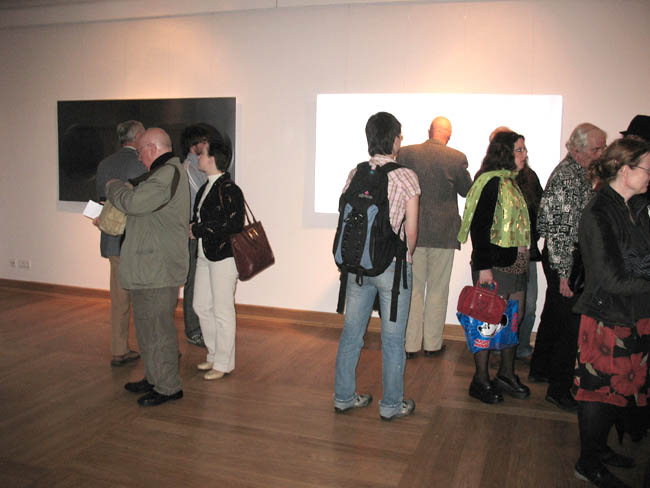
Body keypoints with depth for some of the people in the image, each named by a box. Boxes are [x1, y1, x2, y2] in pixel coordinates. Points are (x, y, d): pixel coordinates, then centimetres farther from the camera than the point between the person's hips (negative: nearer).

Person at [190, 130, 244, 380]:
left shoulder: (229, 190, -16)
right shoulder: (205, 188, 12)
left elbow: (234, 224, -24)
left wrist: (198, 230, -18)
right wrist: (193, 228, -2)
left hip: (223, 257, -9)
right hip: (205, 256, 9)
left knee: (222, 311, 1)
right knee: (201, 306, 15)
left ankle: (223, 363, 16)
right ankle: (214, 355, 31)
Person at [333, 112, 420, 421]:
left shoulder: (355, 174, 1)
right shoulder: (406, 177, -10)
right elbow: (411, 231, -9)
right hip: (393, 266, -4)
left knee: (351, 333, 14)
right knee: (392, 339, 8)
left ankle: (343, 396, 27)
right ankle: (391, 404, 20)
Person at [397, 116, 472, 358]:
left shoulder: (406, 153, -4)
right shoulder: (457, 158, -7)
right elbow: (467, 190, 7)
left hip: (413, 231, 1)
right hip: (443, 233, -1)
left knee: (413, 288, 10)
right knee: (437, 290, 10)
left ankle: (410, 344, 14)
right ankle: (433, 344, 19)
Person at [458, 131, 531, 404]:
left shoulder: (511, 181, 15)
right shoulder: (491, 182, -14)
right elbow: (479, 226, -19)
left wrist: (524, 258, 18)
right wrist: (484, 267, -21)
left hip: (515, 264, 9)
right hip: (494, 265, -9)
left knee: (512, 321, 14)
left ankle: (506, 375, 28)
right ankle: (481, 381, 14)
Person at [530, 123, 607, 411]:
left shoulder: (582, 173, 12)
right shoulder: (566, 176, -20)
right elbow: (558, 229, -23)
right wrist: (564, 273, -22)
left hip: (571, 256, 10)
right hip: (564, 260, -10)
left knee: (554, 315, 19)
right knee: (571, 323, -4)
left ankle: (540, 370, 34)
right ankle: (558, 389, 7)